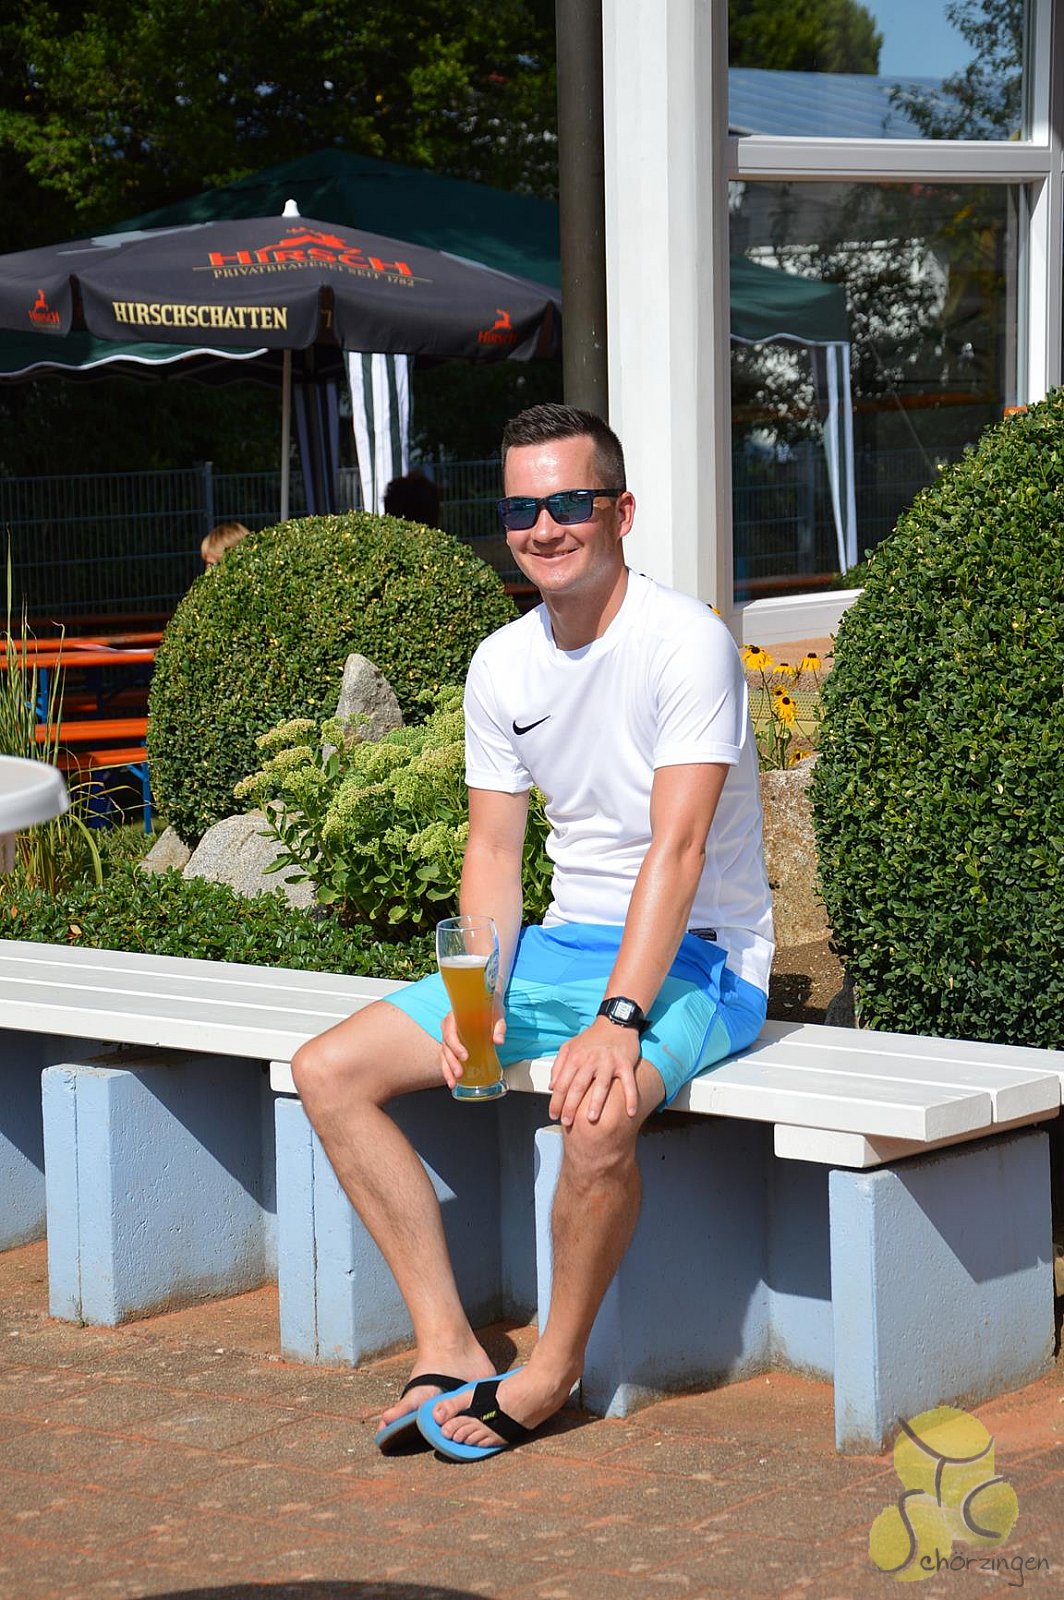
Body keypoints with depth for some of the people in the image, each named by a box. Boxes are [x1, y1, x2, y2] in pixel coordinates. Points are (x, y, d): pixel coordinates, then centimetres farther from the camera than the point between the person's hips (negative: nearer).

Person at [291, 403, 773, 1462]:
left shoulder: (686, 642, -17)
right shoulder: (501, 666, 6)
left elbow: (677, 847, -25)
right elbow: (494, 849, 9)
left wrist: (619, 1019, -34)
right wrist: (479, 995, -10)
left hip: (694, 960, -7)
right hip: (566, 944, 7)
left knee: (596, 1111, -38)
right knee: (329, 1072, -4)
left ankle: (553, 1371, -14)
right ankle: (448, 1347, -6)